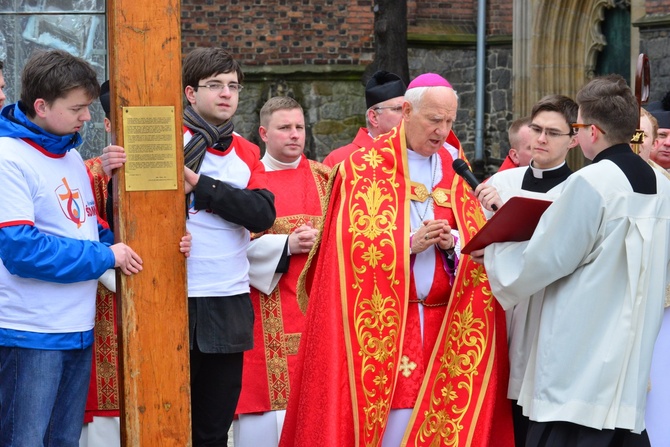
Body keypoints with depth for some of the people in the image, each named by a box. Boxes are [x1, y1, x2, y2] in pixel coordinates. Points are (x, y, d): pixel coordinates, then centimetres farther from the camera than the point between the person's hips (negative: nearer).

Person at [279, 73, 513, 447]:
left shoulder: (457, 170, 12)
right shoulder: (365, 168, -2)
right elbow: (354, 248, -8)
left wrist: (454, 243, -10)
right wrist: (409, 244, -19)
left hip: (446, 323, 4)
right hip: (384, 320, -4)